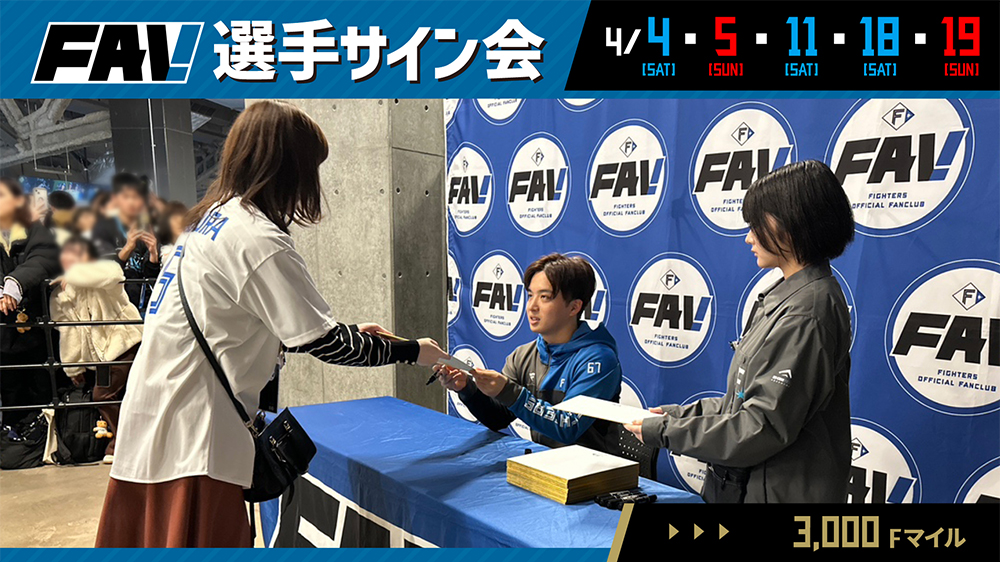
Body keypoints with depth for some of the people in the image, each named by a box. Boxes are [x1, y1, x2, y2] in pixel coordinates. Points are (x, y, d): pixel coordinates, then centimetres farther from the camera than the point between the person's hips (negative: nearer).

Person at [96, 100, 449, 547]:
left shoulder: (214, 218, 10)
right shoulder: (260, 241, -19)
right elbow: (324, 343, -17)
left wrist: (350, 332, 15)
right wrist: (411, 351, -4)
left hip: (153, 423, 9)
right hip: (190, 441, -9)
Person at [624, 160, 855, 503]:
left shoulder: (804, 313, -22)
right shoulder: (786, 296, 9)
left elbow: (761, 428, -23)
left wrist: (665, 432, -17)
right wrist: (680, 414, 5)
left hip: (784, 491, -8)